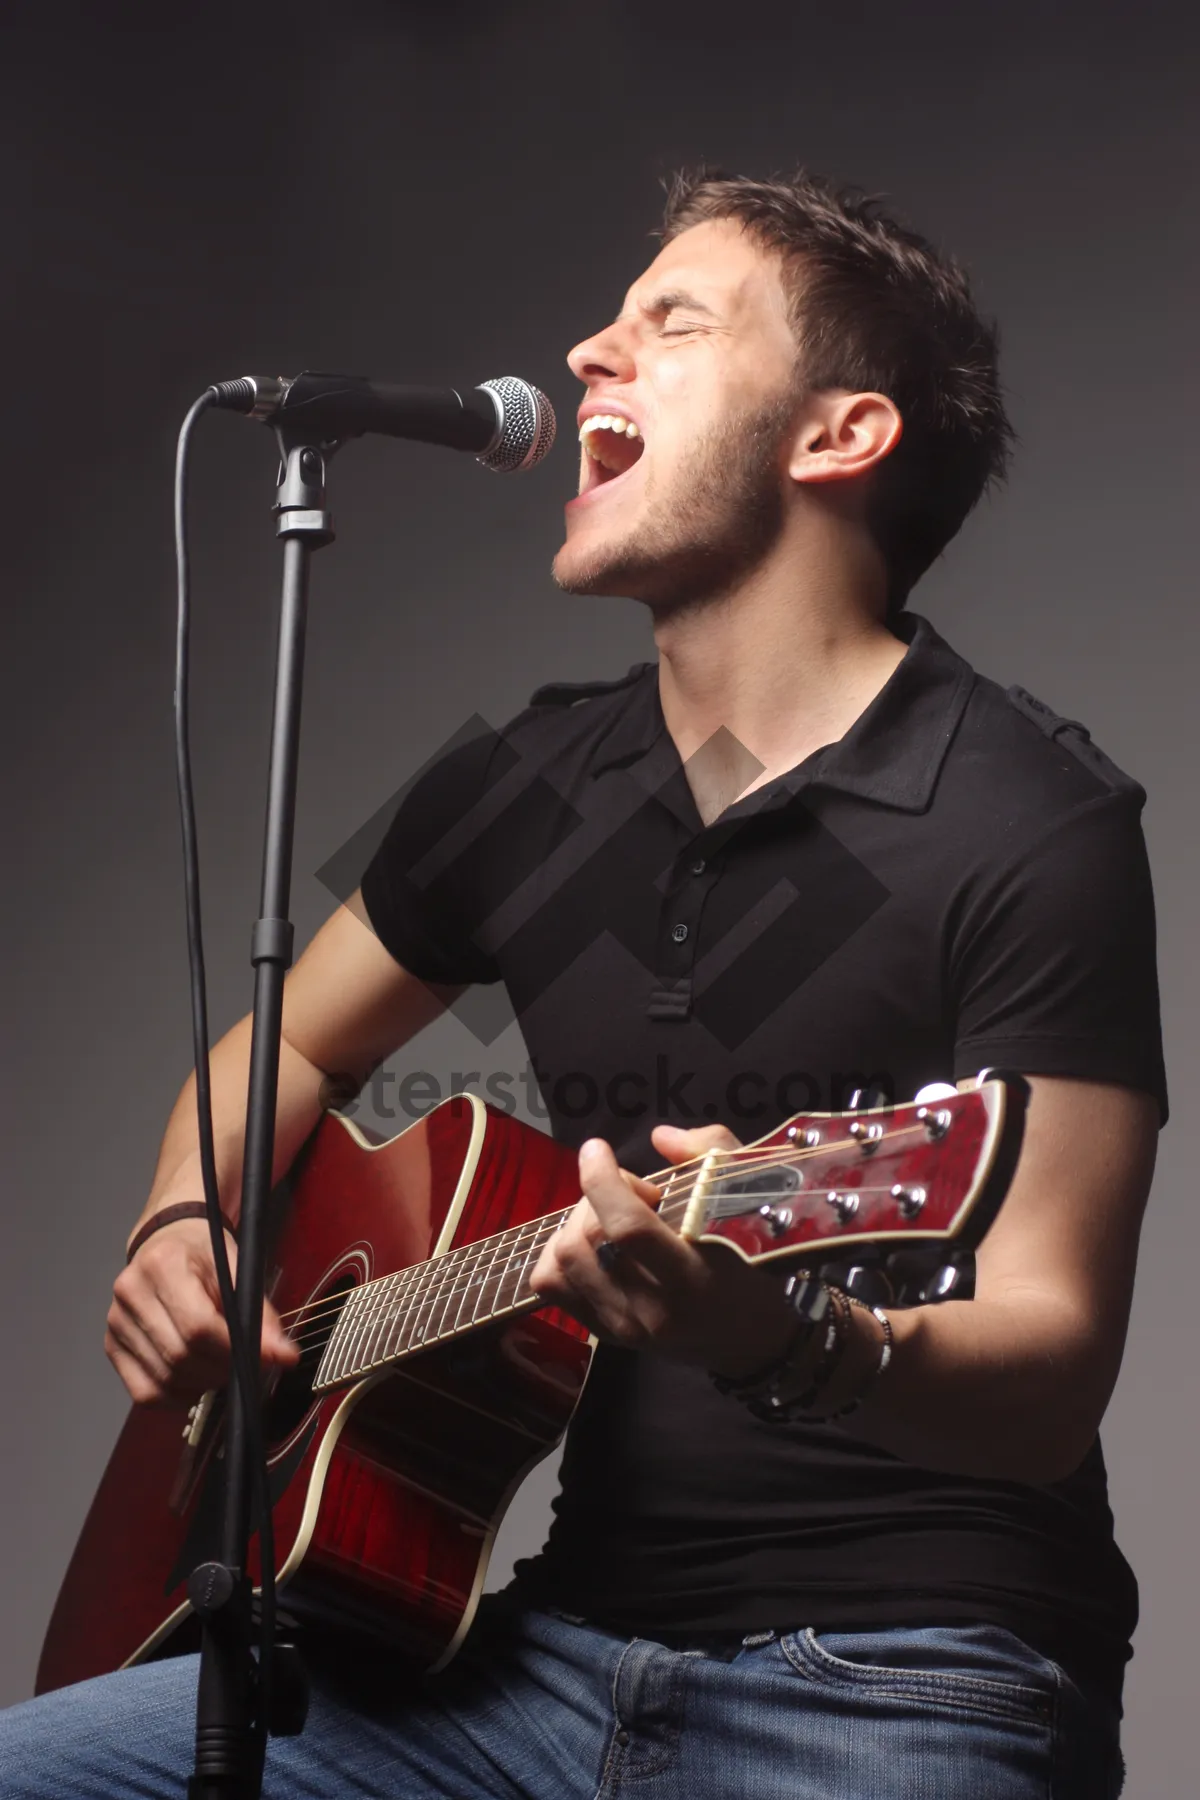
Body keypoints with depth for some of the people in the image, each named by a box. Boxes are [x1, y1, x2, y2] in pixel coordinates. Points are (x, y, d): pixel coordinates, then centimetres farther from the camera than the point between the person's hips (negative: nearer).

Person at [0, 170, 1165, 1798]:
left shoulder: (1034, 828, -12)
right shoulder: (526, 789, 7)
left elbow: (1050, 1378, -16)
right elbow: (287, 1053, 24)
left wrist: (791, 1344, -36)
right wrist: (184, 1237, 4)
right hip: (575, 1633, 5)